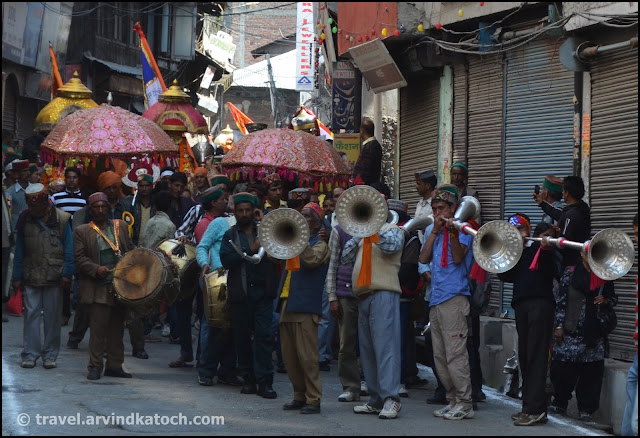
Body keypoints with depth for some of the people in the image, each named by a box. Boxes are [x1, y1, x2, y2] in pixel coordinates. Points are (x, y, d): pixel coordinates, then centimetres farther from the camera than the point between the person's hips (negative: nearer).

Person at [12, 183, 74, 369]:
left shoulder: (61, 219, -2)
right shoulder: (25, 219, 4)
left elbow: (69, 249, 0)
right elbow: (19, 251, 8)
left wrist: (67, 274, -7)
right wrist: (17, 276, 4)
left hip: (54, 277, -1)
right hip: (31, 276, 1)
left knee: (52, 316, 3)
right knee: (31, 314, 0)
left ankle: (50, 355, 11)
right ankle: (30, 354, 6)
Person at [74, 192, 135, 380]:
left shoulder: (121, 226, 12)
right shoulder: (82, 231, 2)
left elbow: (130, 251, 16)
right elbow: (80, 258, -3)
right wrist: (96, 269, -17)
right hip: (99, 288, -4)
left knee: (117, 327, 8)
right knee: (98, 327, -7)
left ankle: (115, 365, 16)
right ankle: (95, 366, 1)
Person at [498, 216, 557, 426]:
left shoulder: (540, 248, 4)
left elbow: (548, 272, -9)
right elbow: (505, 276, 6)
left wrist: (545, 249, -21)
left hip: (540, 303, -6)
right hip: (521, 304, 6)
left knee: (536, 355, -11)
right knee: (524, 357, 4)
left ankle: (535, 409, -15)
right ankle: (530, 406, 8)